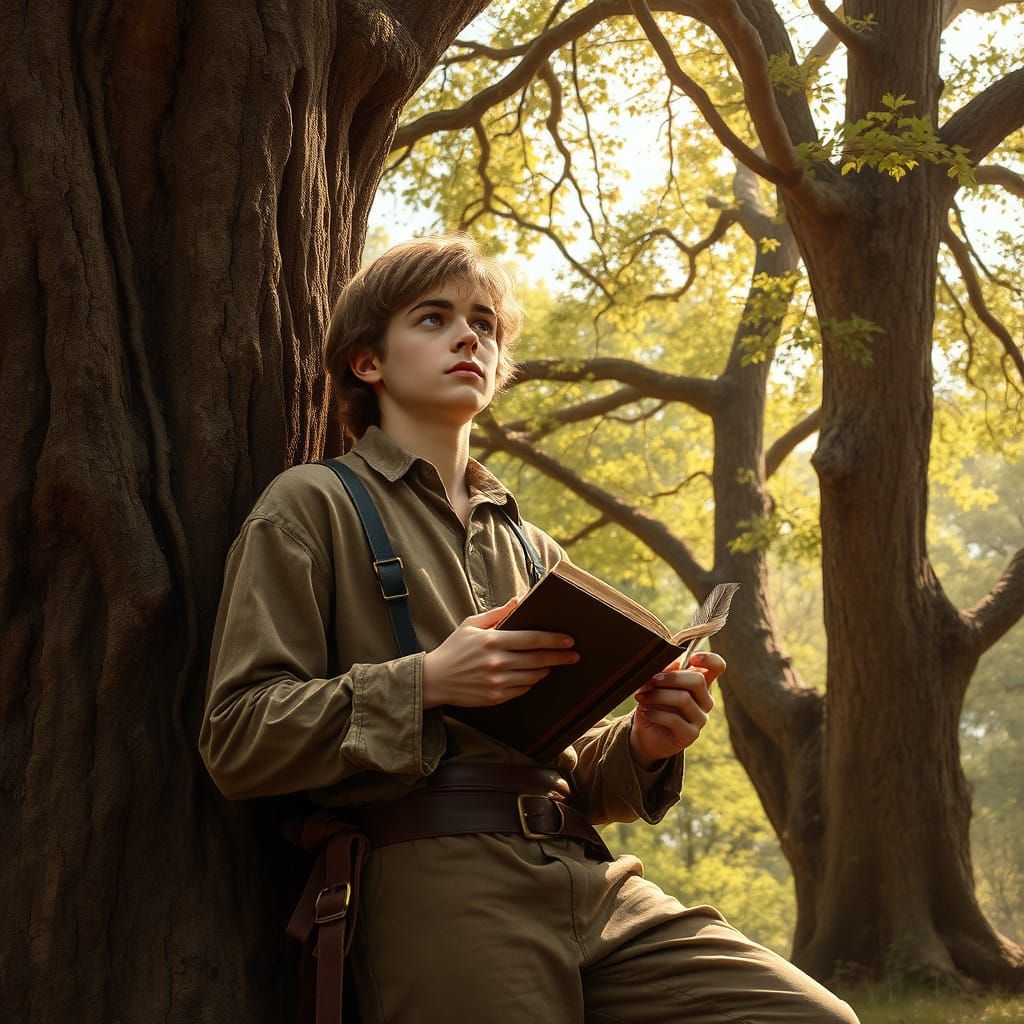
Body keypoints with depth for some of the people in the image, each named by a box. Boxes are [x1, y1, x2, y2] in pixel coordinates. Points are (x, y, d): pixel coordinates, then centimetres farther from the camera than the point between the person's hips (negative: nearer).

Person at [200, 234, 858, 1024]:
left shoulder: (534, 548, 25)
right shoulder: (313, 507, 7)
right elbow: (236, 738, -3)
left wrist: (642, 745, 3)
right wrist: (424, 683, -15)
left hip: (592, 882, 6)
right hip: (439, 891, -5)